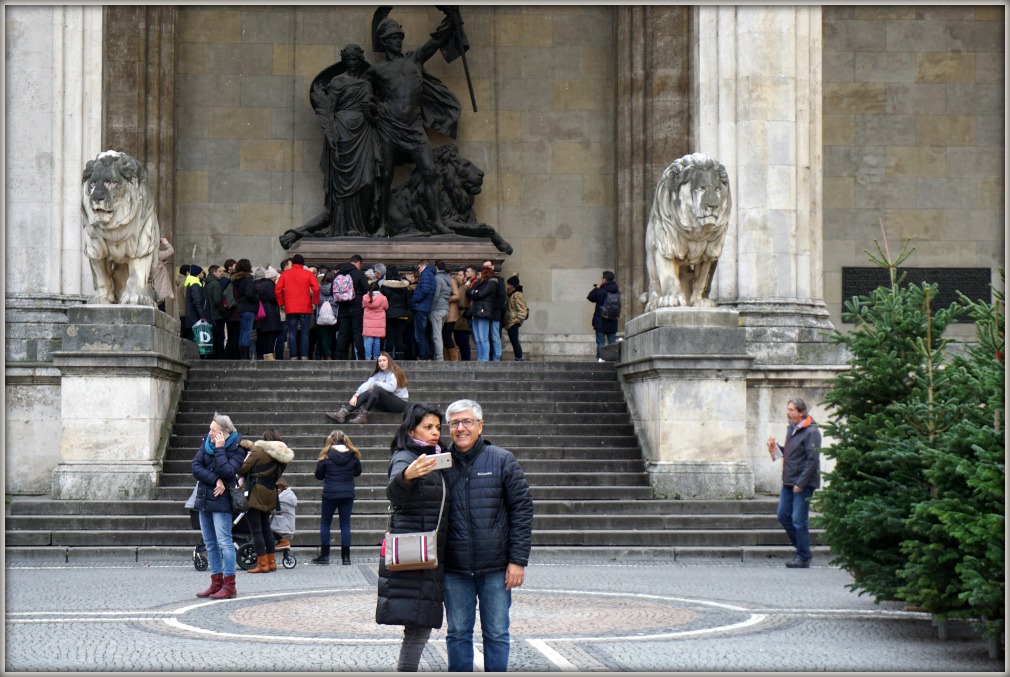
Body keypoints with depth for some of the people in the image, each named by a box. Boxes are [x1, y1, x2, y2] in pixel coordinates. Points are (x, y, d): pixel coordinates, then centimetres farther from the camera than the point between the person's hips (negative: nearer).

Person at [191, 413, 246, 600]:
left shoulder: (236, 450, -10)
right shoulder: (207, 443, 7)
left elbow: (227, 472, -23)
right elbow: (196, 467, -3)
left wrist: (219, 449, -19)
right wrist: (215, 480, -15)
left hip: (221, 501, -7)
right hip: (204, 499, 7)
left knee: (224, 542, -9)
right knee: (210, 543, 10)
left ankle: (229, 585, -6)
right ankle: (216, 583, 17)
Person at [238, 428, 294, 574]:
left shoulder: (258, 451, -11)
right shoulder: (281, 456, 7)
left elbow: (242, 469, -12)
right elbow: (278, 475, 12)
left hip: (255, 494, -7)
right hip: (270, 495, 7)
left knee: (256, 530, -3)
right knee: (266, 528, 19)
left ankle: (262, 563, -6)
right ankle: (272, 562, 21)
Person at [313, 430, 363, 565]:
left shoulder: (326, 455, -7)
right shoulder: (353, 455, -1)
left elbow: (318, 475, 0)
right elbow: (358, 472, 12)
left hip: (330, 494, -2)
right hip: (348, 494, 2)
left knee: (325, 523, 10)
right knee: (345, 524, 6)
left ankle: (324, 555, 7)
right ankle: (346, 557, 4)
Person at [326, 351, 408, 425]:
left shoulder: (394, 372, -7)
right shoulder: (378, 374, 10)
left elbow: (391, 387, -24)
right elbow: (367, 384, -3)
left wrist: (376, 384, -10)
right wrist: (356, 395, -19)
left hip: (400, 403, -6)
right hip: (386, 404, 6)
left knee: (377, 389, -28)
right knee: (367, 393, -16)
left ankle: (363, 415, -30)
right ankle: (344, 413, -26)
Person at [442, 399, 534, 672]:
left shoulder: (502, 461, -1)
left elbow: (522, 510, -1)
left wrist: (518, 560, -7)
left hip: (495, 567, -2)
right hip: (454, 568, 2)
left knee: (496, 633, 5)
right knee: (458, 633, 8)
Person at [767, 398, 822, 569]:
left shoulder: (811, 432, -14)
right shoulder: (791, 429, 12)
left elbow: (813, 460, -18)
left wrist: (800, 483, -19)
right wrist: (776, 447, 3)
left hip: (803, 483, -9)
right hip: (789, 481, 9)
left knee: (799, 520, -5)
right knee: (783, 515, 11)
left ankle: (803, 558, 5)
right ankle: (802, 550, 23)